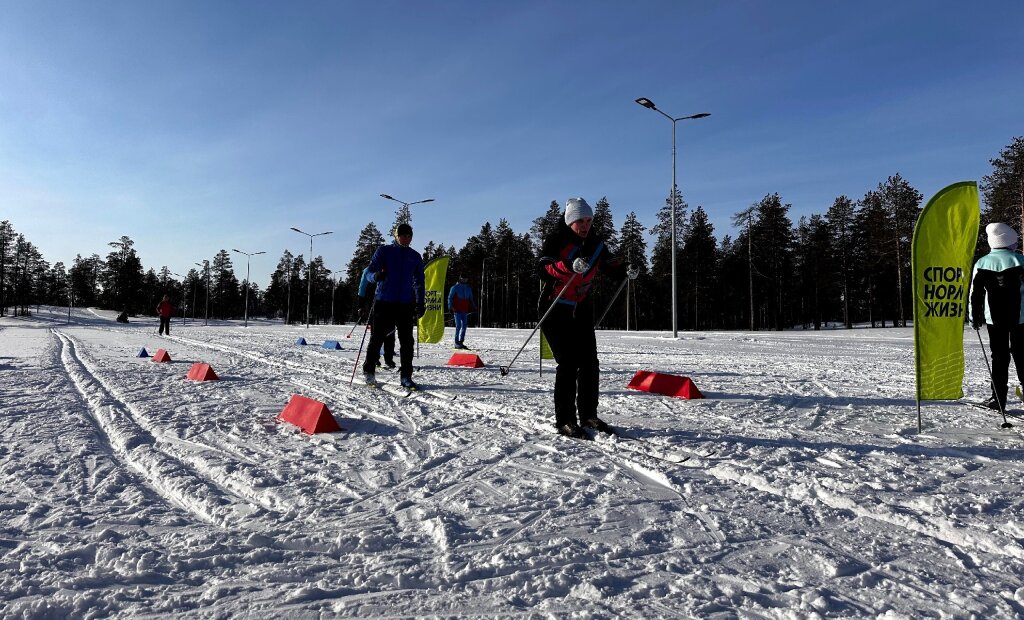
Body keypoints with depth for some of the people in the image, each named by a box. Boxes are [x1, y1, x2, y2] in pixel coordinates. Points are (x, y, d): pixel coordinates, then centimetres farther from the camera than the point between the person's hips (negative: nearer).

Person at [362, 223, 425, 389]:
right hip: (383, 302, -3)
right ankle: (369, 372, 16)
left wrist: (420, 304, 10)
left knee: (407, 341, 0)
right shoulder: (384, 251, 5)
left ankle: (406, 377, 6)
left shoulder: (415, 256, 14)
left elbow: (419, 282, 19)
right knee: (377, 338, 0)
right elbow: (369, 272, 0)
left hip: (406, 304, 3)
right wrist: (376, 276, -24)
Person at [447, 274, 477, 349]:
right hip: (457, 310, -6)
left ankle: (461, 342, 14)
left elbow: (471, 299, 24)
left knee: (464, 326, 6)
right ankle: (457, 343, -6)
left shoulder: (468, 288, 16)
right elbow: (450, 298, 0)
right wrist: (450, 307, -11)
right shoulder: (455, 287, 1)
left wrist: (474, 307, 11)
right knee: (458, 326, -11)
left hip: (465, 311, 6)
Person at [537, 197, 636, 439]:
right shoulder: (555, 240, -12)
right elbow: (542, 270, -25)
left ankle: (588, 416, 17)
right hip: (555, 310, -6)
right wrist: (569, 267, -42)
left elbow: (609, 265, 18)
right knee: (568, 364, -11)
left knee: (589, 363, 3)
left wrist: (625, 270, -4)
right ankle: (564, 421, -2)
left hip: (581, 310, 6)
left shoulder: (595, 244, 5)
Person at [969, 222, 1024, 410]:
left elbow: (975, 293, 2)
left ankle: (998, 399, 4)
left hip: (994, 318, 1)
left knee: (999, 357, 6)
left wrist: (974, 317, 10)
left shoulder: (981, 263, -1)